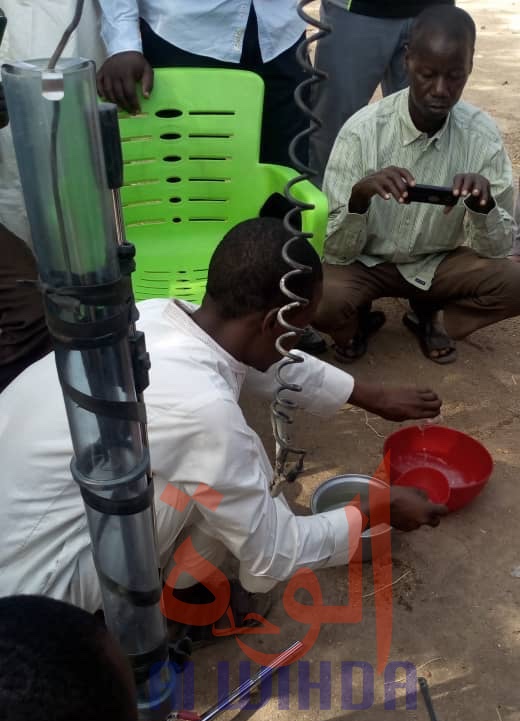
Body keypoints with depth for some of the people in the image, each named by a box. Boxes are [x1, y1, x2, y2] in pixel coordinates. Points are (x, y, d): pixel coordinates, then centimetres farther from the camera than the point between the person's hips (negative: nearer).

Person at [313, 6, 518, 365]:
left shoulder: (482, 134, -14)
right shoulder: (363, 130, -22)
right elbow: (336, 253, -22)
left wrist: (483, 204, -34)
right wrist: (359, 196, -43)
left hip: (438, 263, 2)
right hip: (366, 262, -2)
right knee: (320, 299, -33)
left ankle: (432, 318, 7)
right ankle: (359, 320, 5)